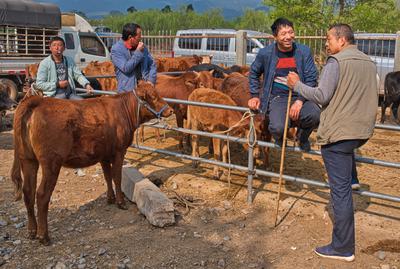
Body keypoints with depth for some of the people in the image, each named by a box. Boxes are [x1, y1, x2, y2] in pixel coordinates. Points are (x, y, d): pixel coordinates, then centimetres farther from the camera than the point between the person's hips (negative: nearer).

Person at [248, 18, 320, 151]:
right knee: (278, 128, -30)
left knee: (315, 115, -30)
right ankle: (279, 137, 13)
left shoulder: (304, 51, 0)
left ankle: (302, 137, 8)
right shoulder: (265, 53, 0)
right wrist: (254, 95, 11)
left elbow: (311, 79, -2)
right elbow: (254, 73, 19)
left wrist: (300, 100, -15)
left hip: (300, 96, 1)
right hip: (277, 98, -1)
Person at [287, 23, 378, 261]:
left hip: (338, 133, -8)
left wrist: (297, 85, -4)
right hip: (363, 131, 8)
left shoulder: (336, 61, -11)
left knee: (340, 189, -3)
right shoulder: (369, 63, 14)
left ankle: (343, 248, 4)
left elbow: (322, 96, -16)